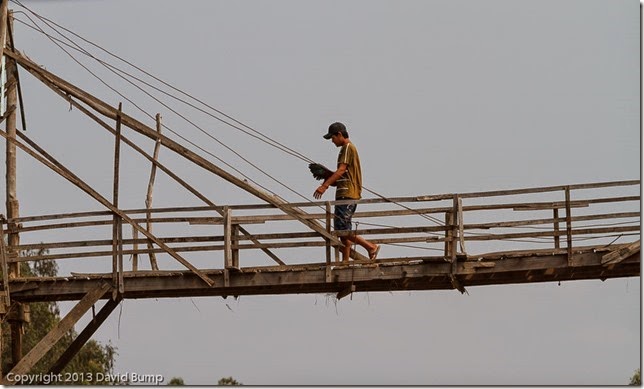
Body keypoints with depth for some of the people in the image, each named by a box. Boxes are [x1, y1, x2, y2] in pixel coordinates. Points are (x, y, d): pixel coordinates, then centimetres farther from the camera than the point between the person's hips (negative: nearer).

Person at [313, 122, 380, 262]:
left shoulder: (348, 148, -8)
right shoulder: (347, 149, 23)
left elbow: (341, 170, -19)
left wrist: (325, 186, -25)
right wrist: (326, 176, 15)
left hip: (347, 195, -11)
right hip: (346, 195, 11)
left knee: (341, 229, -14)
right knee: (344, 231, 9)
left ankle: (371, 247, -11)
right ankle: (345, 261, 8)